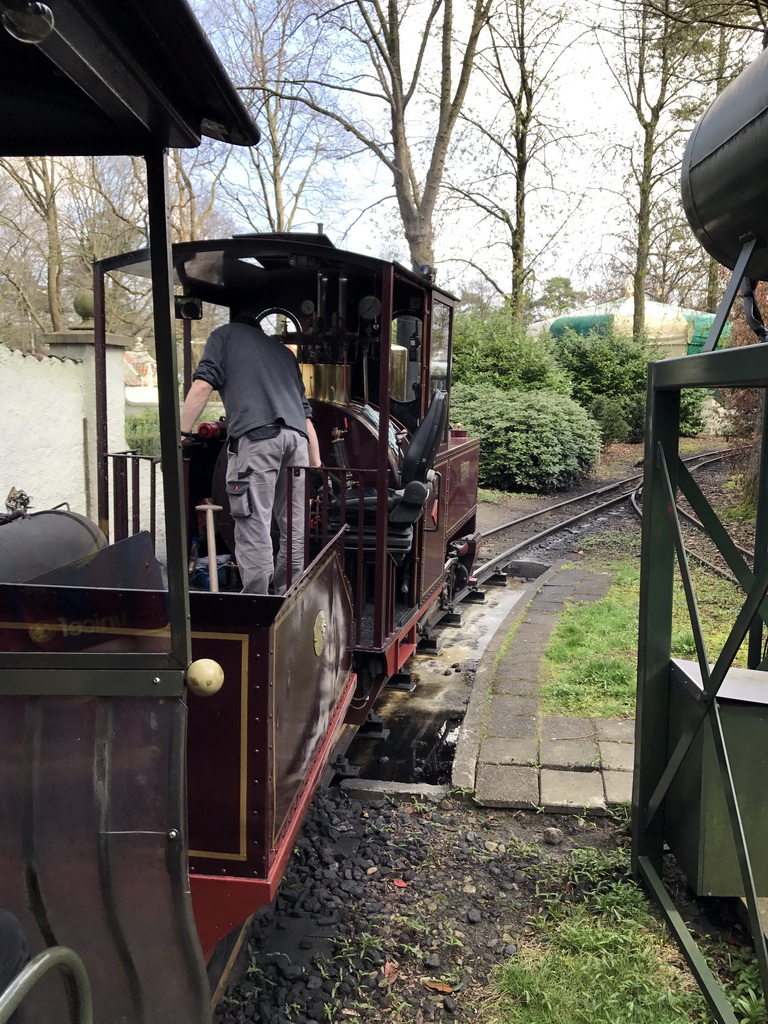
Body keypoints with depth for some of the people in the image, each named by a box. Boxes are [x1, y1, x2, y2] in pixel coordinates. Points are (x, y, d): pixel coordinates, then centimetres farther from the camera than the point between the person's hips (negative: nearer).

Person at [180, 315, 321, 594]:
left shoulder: (224, 334, 20)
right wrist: (317, 466, 28)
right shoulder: (284, 351, 34)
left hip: (255, 435, -5)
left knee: (254, 529, -7)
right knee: (294, 531, 11)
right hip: (296, 437, 6)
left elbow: (203, 385, 2)